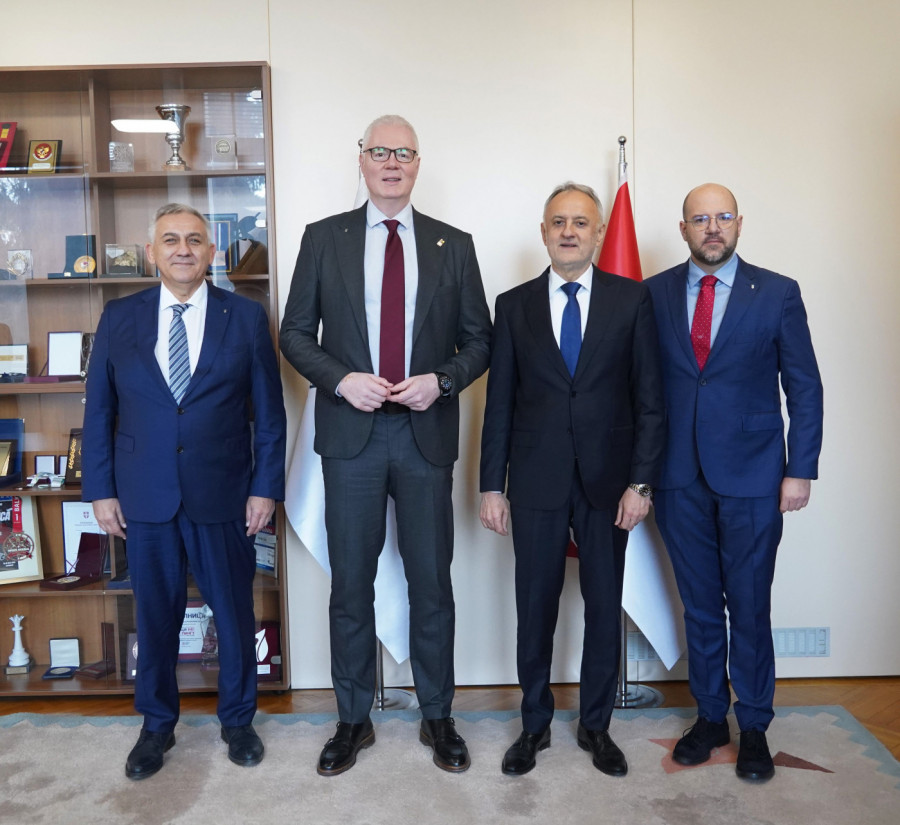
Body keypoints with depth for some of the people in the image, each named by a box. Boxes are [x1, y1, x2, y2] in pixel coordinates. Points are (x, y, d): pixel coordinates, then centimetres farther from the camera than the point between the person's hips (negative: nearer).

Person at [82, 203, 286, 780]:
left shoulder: (246, 317, -1)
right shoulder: (119, 318, 4)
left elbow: (269, 411, 0)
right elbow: (99, 410, 6)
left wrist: (265, 488, -3)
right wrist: (101, 489, 2)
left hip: (223, 495, -1)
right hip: (145, 498, 1)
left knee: (235, 613, 10)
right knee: (155, 616, 13)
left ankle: (237, 719, 33)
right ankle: (157, 725, 34)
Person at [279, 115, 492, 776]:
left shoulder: (453, 245, 7)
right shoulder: (325, 238, 6)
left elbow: (479, 339, 8)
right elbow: (296, 333, 6)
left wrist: (442, 380, -10)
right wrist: (341, 379, -11)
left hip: (427, 431, 1)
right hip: (352, 431, 0)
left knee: (432, 582, 8)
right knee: (351, 583, 8)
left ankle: (438, 717, 26)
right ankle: (354, 721, 25)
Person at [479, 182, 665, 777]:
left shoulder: (632, 300, 2)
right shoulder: (515, 305, 5)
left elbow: (650, 399, 1)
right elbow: (499, 403, 4)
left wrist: (641, 482, -6)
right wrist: (492, 486, 1)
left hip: (608, 482, 0)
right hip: (536, 483, 1)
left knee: (605, 609, 10)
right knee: (535, 608, 9)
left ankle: (596, 725, 30)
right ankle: (535, 724, 28)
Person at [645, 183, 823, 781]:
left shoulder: (777, 293, 0)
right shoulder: (654, 294, 4)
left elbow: (805, 389, 1)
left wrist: (800, 470, -5)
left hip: (751, 477, -2)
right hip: (680, 478, 2)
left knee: (749, 608, 7)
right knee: (700, 606, 13)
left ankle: (754, 727, 25)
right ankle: (710, 717, 30)